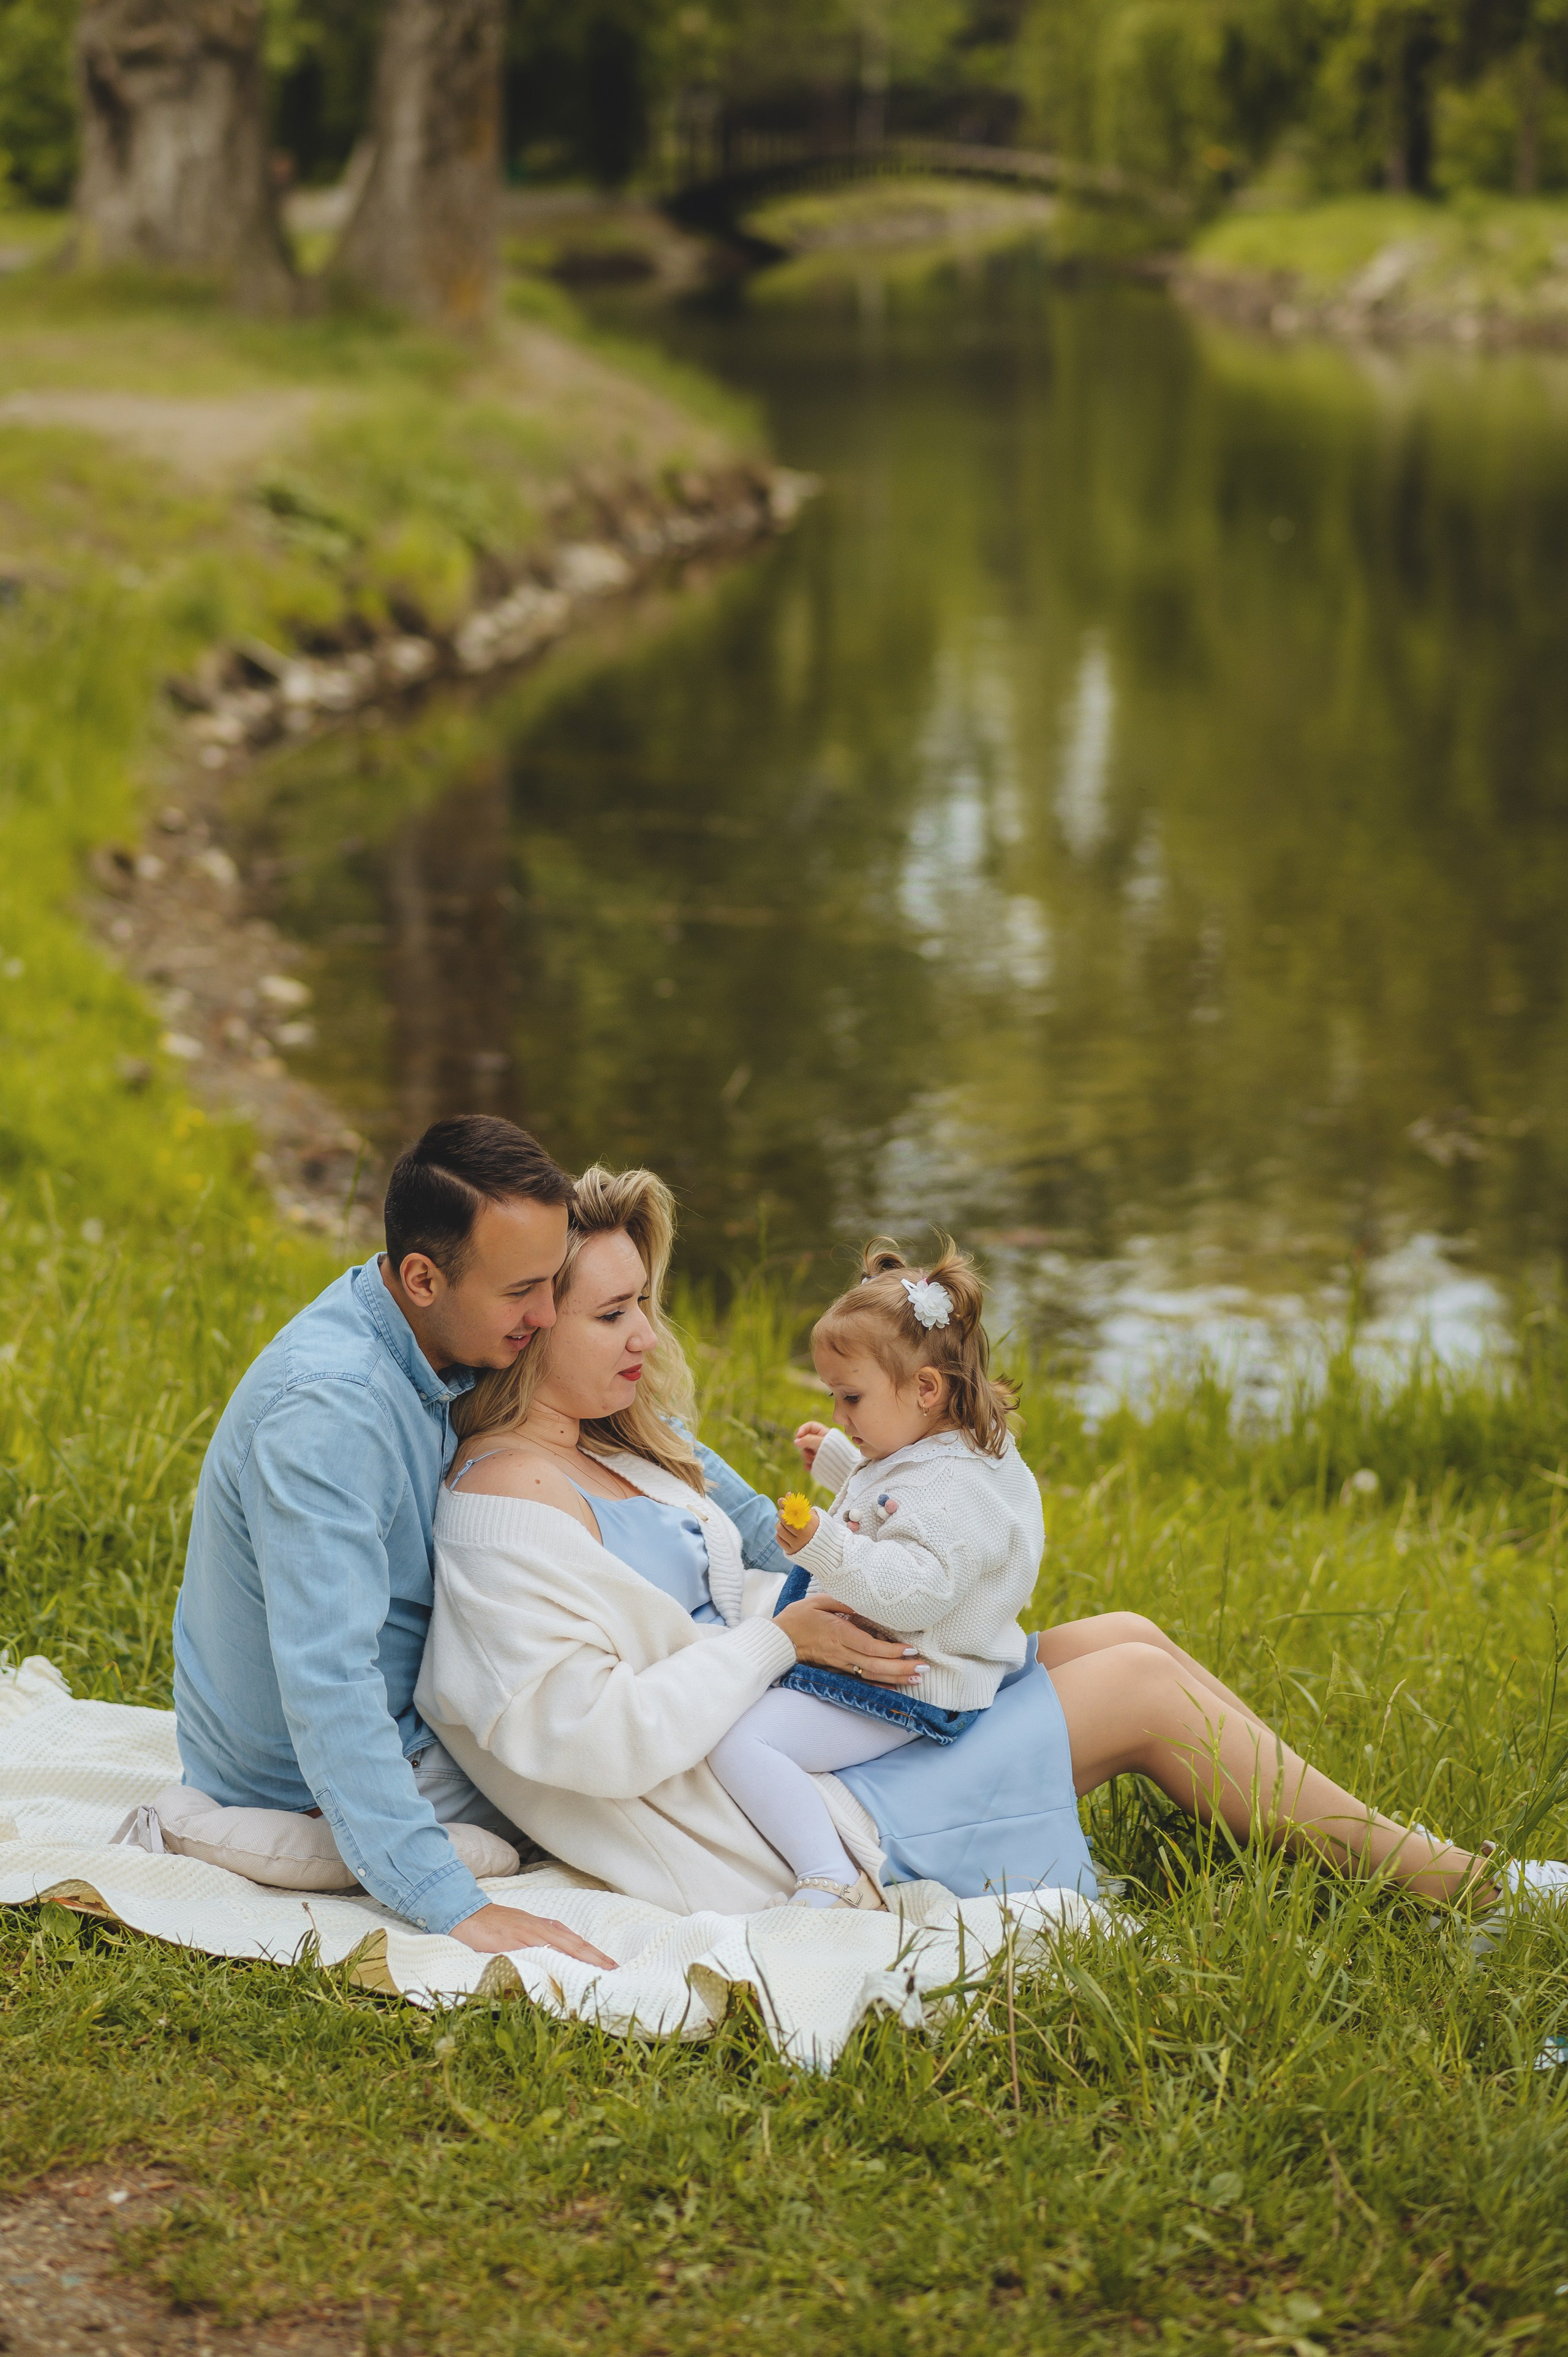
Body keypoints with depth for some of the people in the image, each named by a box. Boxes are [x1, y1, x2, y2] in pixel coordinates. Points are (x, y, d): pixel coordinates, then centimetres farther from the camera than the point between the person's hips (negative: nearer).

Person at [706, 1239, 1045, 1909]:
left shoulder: (954, 1489, -24)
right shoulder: (929, 1453, 11)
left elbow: (915, 1591, -37)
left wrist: (827, 1547, -44)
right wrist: (835, 1459, 41)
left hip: (897, 1693, -12)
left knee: (737, 1744, -26)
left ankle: (831, 1881, -31)